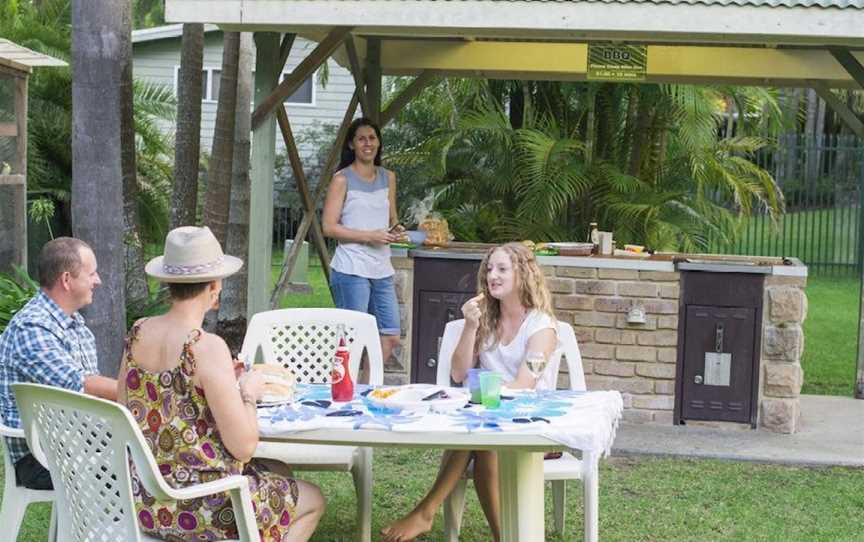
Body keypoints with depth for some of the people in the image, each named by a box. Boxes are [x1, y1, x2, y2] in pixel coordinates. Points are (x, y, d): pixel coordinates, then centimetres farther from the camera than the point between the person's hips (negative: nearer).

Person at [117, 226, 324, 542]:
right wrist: (249, 395, -2)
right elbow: (243, 446, -21)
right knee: (312, 501, 17)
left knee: (279, 472, 28)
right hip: (195, 509, -8)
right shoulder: (207, 347, -22)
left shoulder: (138, 334, -1)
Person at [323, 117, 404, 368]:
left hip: (382, 269, 6)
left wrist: (396, 231, -1)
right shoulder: (342, 179, -4)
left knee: (390, 337, 7)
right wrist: (370, 236, -16)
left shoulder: (388, 178, 13)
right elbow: (329, 227, -9)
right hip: (351, 269, -6)